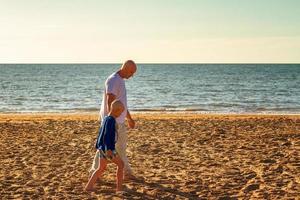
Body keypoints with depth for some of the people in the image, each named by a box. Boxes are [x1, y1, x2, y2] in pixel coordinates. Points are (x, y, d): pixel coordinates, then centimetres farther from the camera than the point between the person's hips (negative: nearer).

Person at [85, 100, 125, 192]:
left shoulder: (106, 119, 13)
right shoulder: (111, 120, -16)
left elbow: (101, 133, 21)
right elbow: (107, 135, -25)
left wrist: (97, 146, 28)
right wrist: (109, 149, -29)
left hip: (102, 148, 9)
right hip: (107, 148, -9)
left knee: (101, 168, 17)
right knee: (120, 164, 2)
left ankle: (89, 186, 16)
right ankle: (119, 188, 4)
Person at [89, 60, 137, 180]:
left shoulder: (121, 80, 13)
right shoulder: (113, 81, -20)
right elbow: (110, 102, -29)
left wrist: (129, 118, 28)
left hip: (120, 121, 10)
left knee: (121, 147, 14)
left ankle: (127, 173, 21)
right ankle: (94, 172, 10)